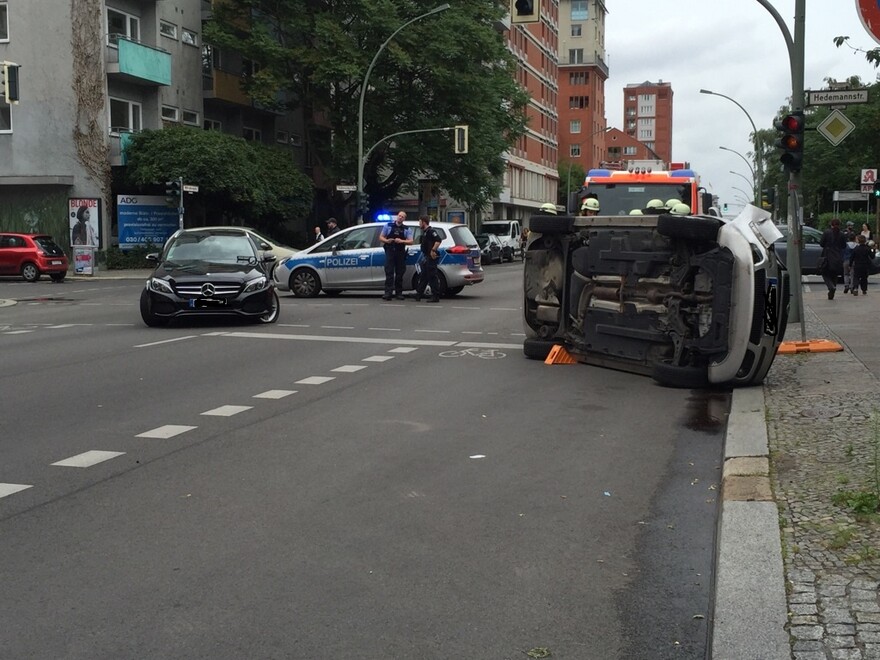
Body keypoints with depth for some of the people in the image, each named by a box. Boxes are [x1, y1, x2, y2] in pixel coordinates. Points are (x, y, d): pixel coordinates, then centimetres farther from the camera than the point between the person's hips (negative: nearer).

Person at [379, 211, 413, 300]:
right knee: (389, 273, -9)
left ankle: (399, 293, 11)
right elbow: (381, 237, 11)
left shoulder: (406, 229, 11)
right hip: (390, 252, -1)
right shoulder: (388, 226, 10)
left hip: (400, 253, 2)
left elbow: (411, 241, 3)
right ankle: (388, 293, -15)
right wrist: (387, 241, -10)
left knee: (400, 274, 4)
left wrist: (402, 241, -15)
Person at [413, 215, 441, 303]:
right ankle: (418, 295, 19)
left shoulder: (431, 231, -13)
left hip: (431, 257, -11)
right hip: (426, 258, 11)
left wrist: (433, 250, -26)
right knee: (423, 277, 14)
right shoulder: (424, 232, 18)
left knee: (432, 277, -7)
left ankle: (435, 297, -5)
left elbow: (438, 240, -26)